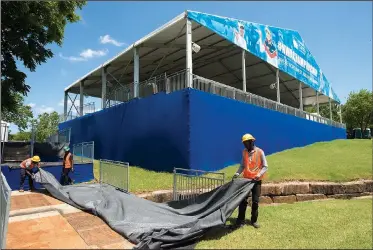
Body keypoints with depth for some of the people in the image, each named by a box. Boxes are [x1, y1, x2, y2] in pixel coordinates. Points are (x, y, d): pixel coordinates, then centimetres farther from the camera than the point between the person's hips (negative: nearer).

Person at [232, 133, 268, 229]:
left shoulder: (260, 152, -8)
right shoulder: (244, 152, 3)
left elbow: (265, 166, -5)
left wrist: (259, 175, -21)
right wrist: (237, 173, -5)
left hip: (257, 181, -2)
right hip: (246, 179, 3)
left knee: (255, 201, 6)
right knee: (243, 200, 2)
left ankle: (254, 220, 21)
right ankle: (241, 220, 11)